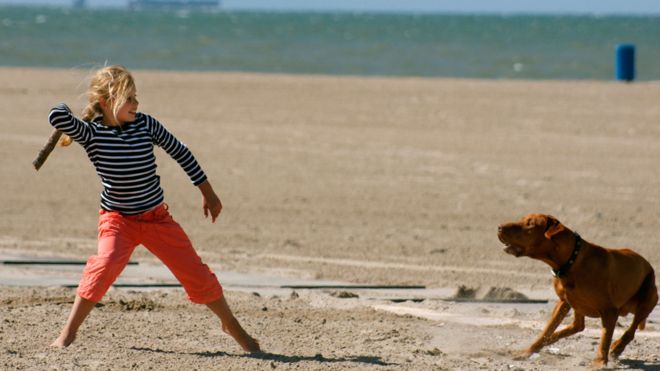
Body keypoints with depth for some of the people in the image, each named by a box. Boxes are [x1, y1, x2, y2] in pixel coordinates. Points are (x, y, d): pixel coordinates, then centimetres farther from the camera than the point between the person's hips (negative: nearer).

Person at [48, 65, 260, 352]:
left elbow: (180, 153, 6)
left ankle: (231, 325, 27)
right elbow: (56, 117, -32)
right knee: (106, 264, -30)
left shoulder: (146, 125, -7)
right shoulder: (90, 132, -13)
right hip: (117, 220, -2)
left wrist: (207, 192, 9)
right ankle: (69, 331, -18)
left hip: (157, 218, 3)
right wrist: (67, 109, -9)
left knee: (196, 273, 4)